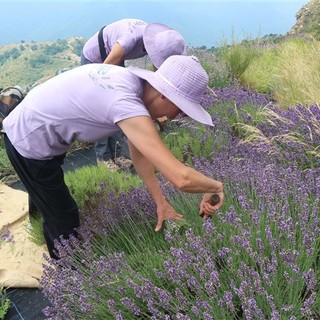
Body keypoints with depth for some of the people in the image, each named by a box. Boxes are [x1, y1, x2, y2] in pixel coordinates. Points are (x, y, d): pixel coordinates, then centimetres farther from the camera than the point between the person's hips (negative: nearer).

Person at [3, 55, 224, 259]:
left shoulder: (131, 80, -7)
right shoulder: (127, 105, -35)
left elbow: (138, 152, -1)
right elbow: (181, 178, -41)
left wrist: (160, 202, -2)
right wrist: (216, 186, -20)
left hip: (29, 126, 10)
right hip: (30, 142, -10)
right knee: (65, 222, 5)